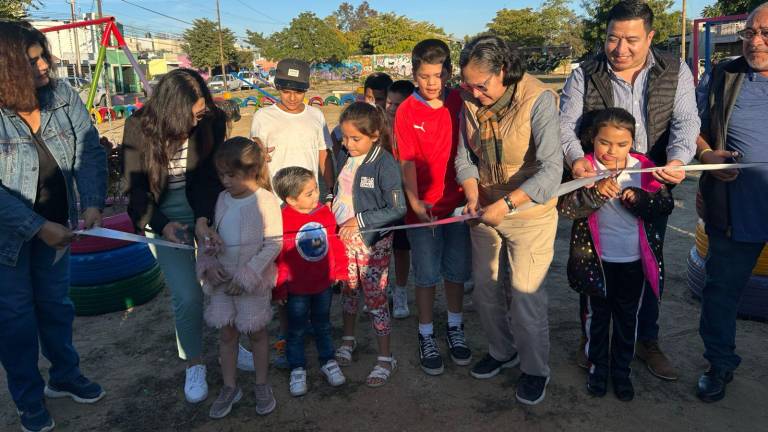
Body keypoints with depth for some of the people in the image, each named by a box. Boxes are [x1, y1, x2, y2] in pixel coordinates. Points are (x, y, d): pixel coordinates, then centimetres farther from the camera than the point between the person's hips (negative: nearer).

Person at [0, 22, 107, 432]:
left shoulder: (63, 95, -11)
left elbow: (90, 151, -8)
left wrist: (93, 204, -20)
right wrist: (38, 228, -28)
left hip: (56, 221, 4)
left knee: (56, 301, 19)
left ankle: (65, 375, 39)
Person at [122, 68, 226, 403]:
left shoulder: (212, 121, -13)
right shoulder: (139, 127, -15)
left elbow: (210, 175, -12)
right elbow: (135, 189, -9)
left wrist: (203, 220, -27)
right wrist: (163, 226, -23)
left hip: (206, 207, 2)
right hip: (162, 214, -1)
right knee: (188, 294, -8)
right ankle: (194, 364, 17)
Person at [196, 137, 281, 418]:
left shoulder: (265, 201, -16)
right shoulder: (223, 198, 1)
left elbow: (273, 244, -16)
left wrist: (246, 276, -18)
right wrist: (208, 264, -8)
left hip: (253, 281, -5)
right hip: (221, 279, 5)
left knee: (256, 332, 11)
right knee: (226, 333, 13)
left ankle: (262, 386, 30)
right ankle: (229, 388, 30)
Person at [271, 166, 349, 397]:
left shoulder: (325, 213, -6)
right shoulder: (282, 221, -21)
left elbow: (335, 243, 5)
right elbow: (278, 258, -15)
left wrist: (340, 271, 9)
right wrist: (279, 289, -10)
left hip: (324, 284, 4)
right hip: (297, 289, -4)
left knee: (323, 325, 21)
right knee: (296, 330, 14)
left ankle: (328, 361, 37)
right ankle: (297, 370, 29)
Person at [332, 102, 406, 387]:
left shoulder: (384, 164, -18)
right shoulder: (344, 157, 2)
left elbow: (397, 209, -18)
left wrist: (359, 220, -18)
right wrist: (335, 215, 3)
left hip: (373, 241, -6)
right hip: (344, 235, 6)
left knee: (375, 297, 1)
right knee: (348, 289, 19)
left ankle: (385, 358, 16)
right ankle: (348, 339, 42)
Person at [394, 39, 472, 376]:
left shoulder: (459, 104, 1)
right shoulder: (406, 112, -7)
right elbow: (407, 161, -10)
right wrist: (415, 201, -22)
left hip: (458, 203, 3)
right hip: (424, 207, -2)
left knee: (456, 271, 14)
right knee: (426, 275, 8)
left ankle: (455, 328, 34)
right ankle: (426, 337, 24)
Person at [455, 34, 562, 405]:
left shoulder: (538, 99, -21)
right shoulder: (471, 103, -3)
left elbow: (551, 170, -27)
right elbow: (465, 156, 4)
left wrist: (506, 203, -34)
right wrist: (473, 196, -13)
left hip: (530, 212, -5)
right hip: (486, 211, 6)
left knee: (526, 297, 1)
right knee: (485, 291, 15)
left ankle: (536, 369, 25)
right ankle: (502, 351, 40)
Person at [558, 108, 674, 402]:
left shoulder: (643, 166, -5)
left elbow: (666, 205, -6)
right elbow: (565, 207, -21)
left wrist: (638, 198, -24)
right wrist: (596, 192, -36)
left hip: (634, 260, 2)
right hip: (596, 259, -2)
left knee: (627, 317, 16)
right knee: (598, 314, 16)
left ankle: (621, 369, 36)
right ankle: (597, 367, 35)